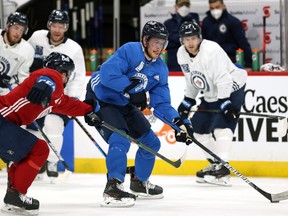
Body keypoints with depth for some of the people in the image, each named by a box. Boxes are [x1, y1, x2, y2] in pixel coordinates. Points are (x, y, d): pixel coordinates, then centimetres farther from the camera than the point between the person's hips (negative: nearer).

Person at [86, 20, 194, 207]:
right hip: (100, 99, -8)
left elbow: (161, 103, -3)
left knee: (151, 142, 11)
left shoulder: (160, 70, -1)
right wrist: (131, 90, -35)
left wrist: (179, 122, -18)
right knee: (121, 140, -27)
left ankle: (139, 183, 31)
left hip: (124, 105, 8)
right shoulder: (130, 51, -24)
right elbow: (107, 73, -35)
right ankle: (113, 187, -28)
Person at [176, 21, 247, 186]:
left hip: (232, 88, -9)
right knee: (199, 126, 9)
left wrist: (225, 102, -38)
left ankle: (222, 169, -30)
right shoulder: (182, 54, -3)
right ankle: (215, 164, 23)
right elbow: (191, 79, 12)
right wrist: (188, 100, 11)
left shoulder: (212, 50, -28)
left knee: (221, 125, -23)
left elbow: (223, 79, -32)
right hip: (210, 95, 9)